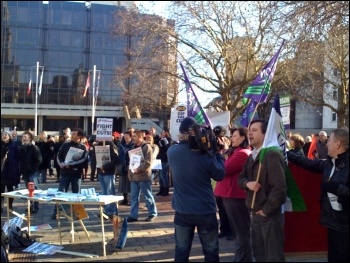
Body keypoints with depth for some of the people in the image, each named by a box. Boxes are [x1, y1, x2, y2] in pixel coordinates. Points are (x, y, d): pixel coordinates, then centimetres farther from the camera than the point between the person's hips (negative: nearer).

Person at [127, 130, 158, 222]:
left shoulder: (146, 147, -8)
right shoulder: (134, 147, 17)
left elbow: (148, 162, -17)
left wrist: (138, 169, -21)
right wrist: (130, 171, 9)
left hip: (143, 176, -7)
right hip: (134, 176, 7)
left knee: (148, 196, 2)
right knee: (134, 197, 9)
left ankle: (153, 213, 15)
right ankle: (133, 215, 14)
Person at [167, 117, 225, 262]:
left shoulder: (172, 151, -6)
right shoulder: (205, 152, -14)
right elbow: (220, 175, -4)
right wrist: (218, 154, 5)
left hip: (182, 210, 3)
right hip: (205, 210, -3)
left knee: (181, 251, 14)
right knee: (211, 251, 13)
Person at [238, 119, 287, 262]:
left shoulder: (272, 155, -17)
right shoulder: (251, 157, 11)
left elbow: (279, 188, -23)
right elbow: (241, 178, 14)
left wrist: (266, 210, -16)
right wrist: (247, 183, -10)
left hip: (269, 215, -8)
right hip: (255, 213, 8)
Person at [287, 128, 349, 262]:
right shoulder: (329, 163, 6)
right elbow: (308, 163, 18)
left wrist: (336, 187, -26)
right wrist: (287, 154, 21)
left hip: (344, 226, -7)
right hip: (333, 222, 7)